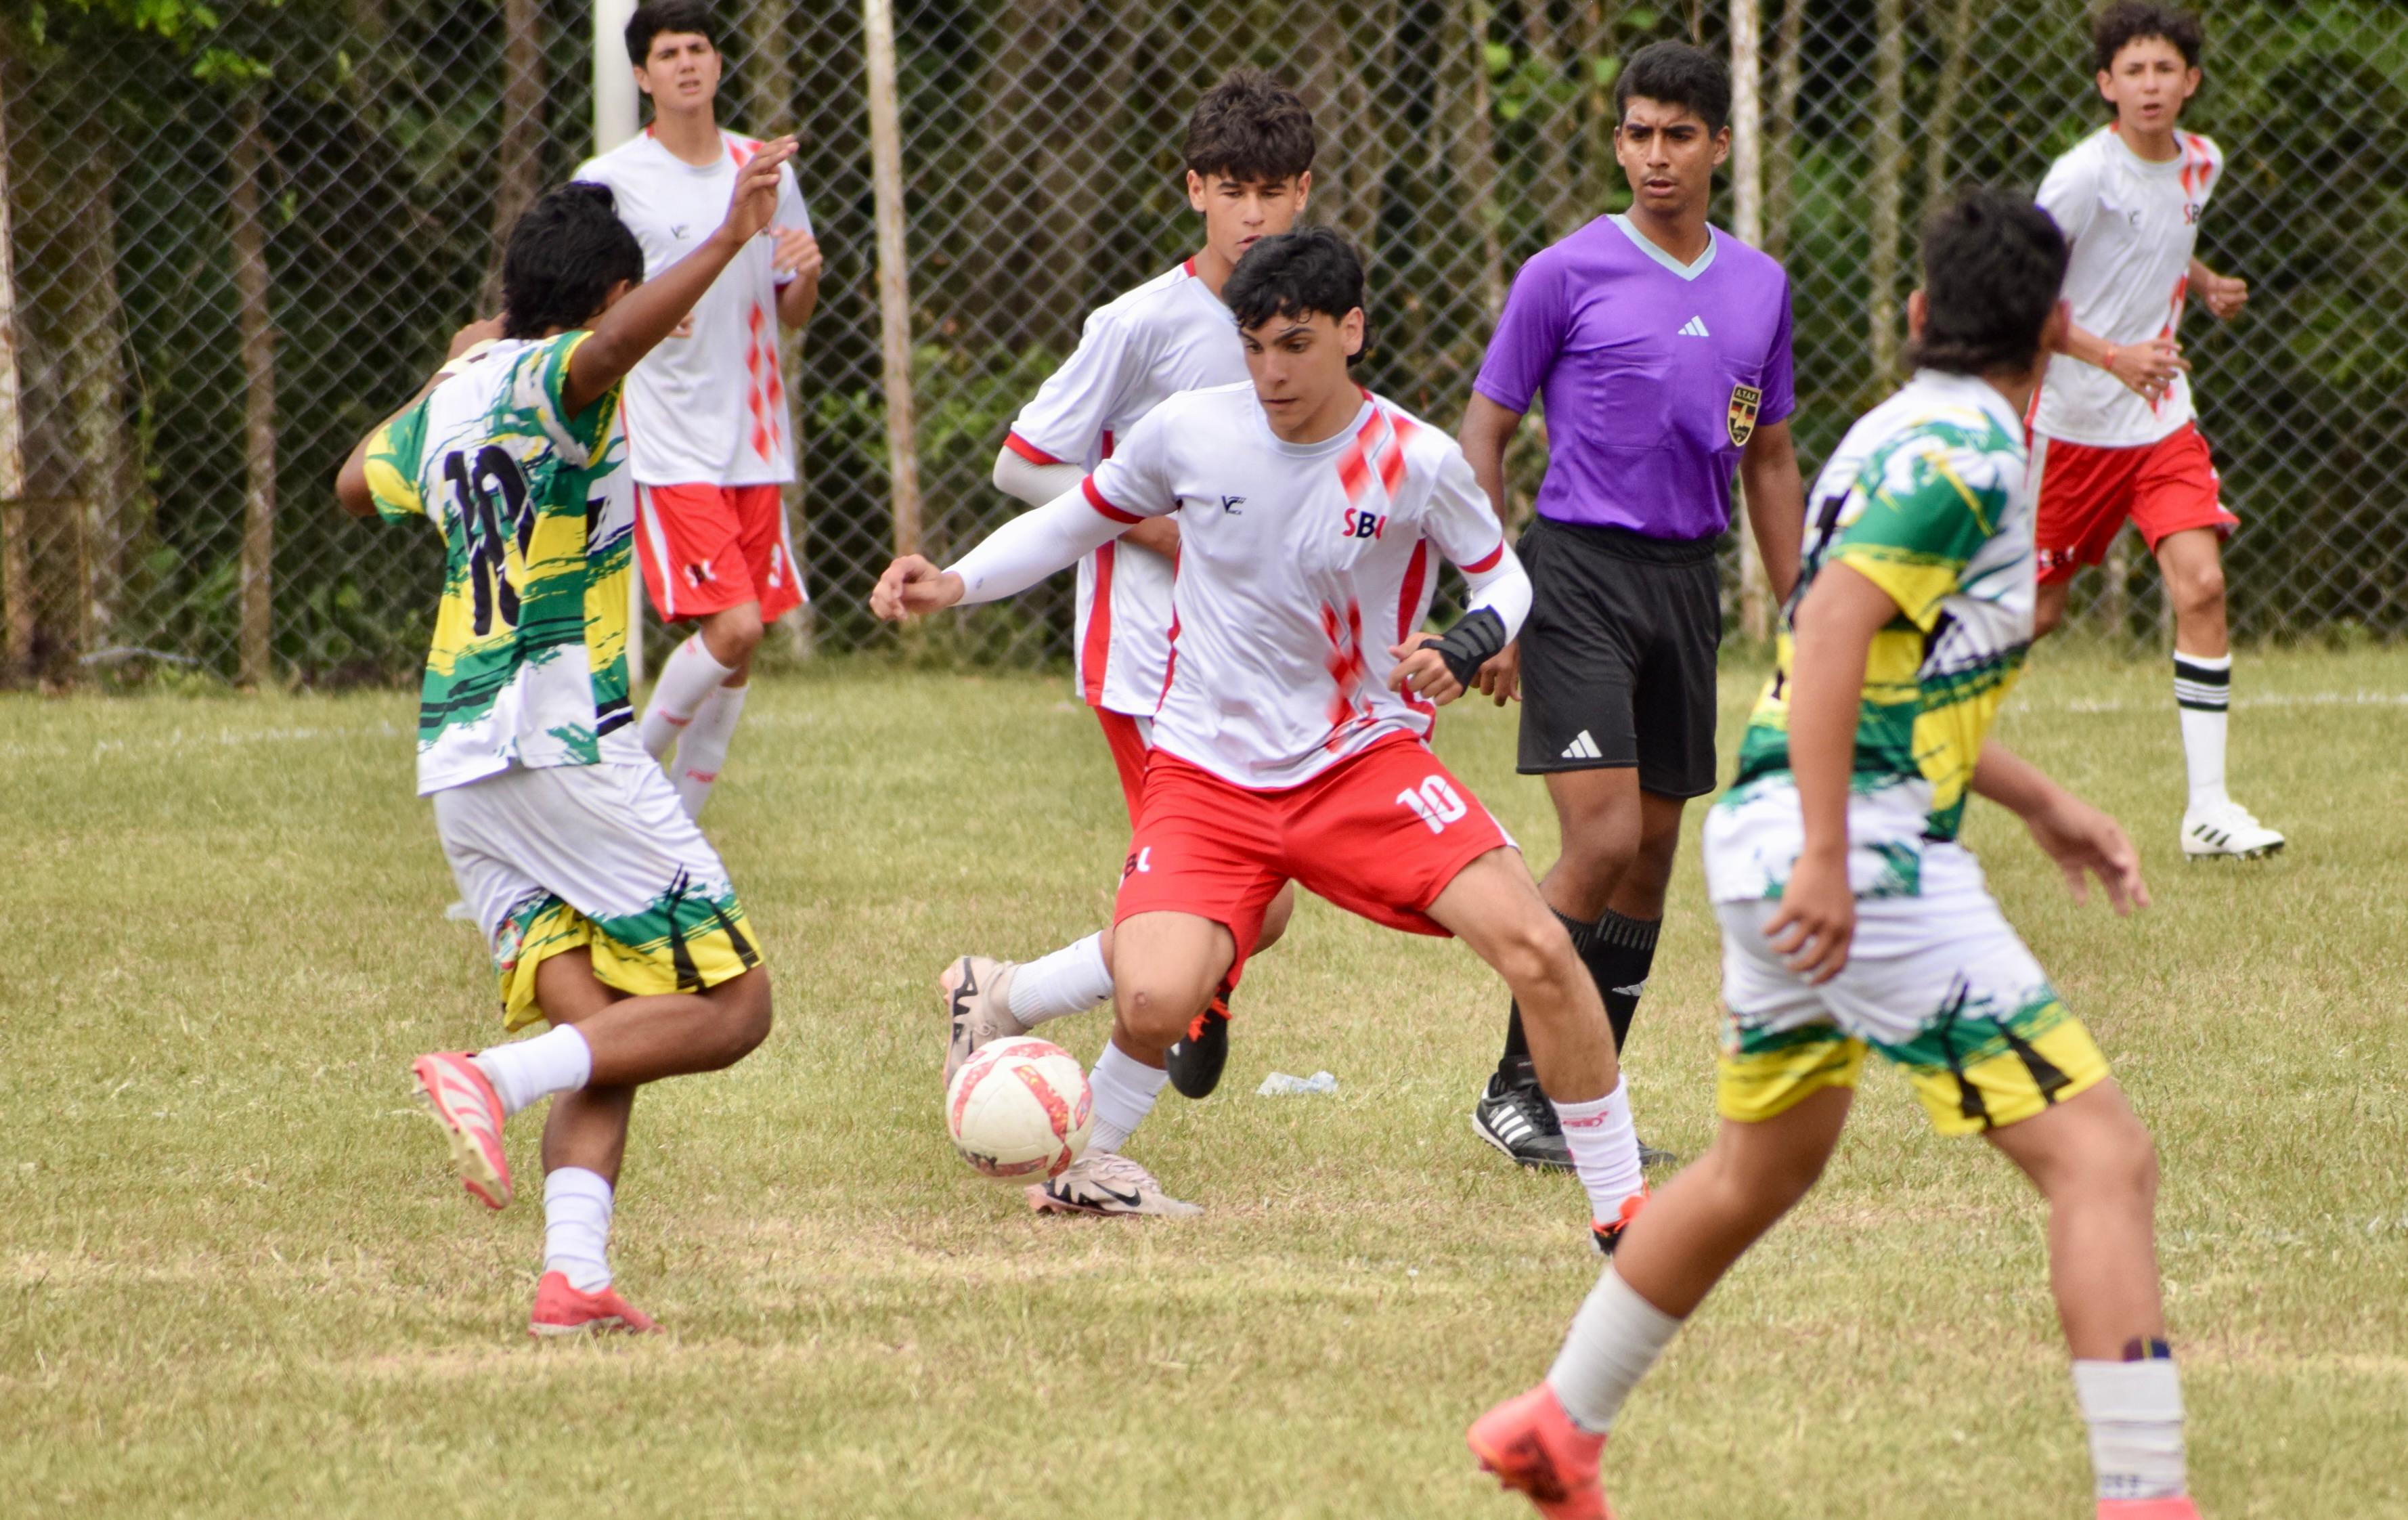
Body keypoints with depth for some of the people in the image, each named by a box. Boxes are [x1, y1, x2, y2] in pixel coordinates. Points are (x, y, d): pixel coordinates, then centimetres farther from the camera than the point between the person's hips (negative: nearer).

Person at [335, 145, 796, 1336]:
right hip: (559, 738, -8)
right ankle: (497, 1079, -22)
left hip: (455, 761, 8)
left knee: (603, 1035, 4)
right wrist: (725, 244, -41)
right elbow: (609, 349, -33)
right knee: (729, 1006, -5)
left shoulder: (454, 395, 15)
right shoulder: (549, 378, -6)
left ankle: (572, 1270, -15)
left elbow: (358, 481, 37)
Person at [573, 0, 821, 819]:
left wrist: (807, 274, -5)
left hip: (755, 442, 5)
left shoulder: (764, 170, 10)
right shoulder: (609, 181, -5)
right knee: (731, 628, -17)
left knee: (739, 648, 6)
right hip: (668, 450, -5)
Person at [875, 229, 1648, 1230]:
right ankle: (1081, 1158, 11)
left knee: (1535, 948, -19)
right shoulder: (1191, 432, -6)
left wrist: (1463, 649, -16)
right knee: (1155, 1002, -23)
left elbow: (1502, 576, 7)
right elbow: (1078, 519, 11)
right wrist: (954, 584, -3)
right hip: (1208, 774, 0)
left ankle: (1621, 1204, -4)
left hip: (1365, 760, 0)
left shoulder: (1417, 462, -9)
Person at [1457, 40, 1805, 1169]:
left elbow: (1769, 460, 19)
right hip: (1580, 569, -6)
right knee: (1603, 840, -15)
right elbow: (1483, 434, -1)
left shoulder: (1760, 288, 11)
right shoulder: (1566, 275, -5)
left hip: (1689, 581, 6)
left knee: (1652, 851, 7)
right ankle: (1513, 1090, -4)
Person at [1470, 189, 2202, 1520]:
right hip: (1865, 849, -10)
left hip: (1772, 838, 10)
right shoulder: (1966, 449, -11)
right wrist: (1828, 855, -28)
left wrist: (2039, 806, 29)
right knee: (2100, 1159, -11)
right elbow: (1836, 626, -23)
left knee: (1760, 1170, 28)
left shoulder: (1903, 433, 18)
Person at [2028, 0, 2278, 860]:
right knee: (2035, 610, 5)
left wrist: (2207, 286, 8)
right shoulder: (2084, 177, -17)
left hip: (2161, 417, 5)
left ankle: (2208, 808, -11)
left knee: (2201, 584, -12)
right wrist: (2112, 357, -29)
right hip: (2071, 422, -5)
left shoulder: (2200, 165, 5)